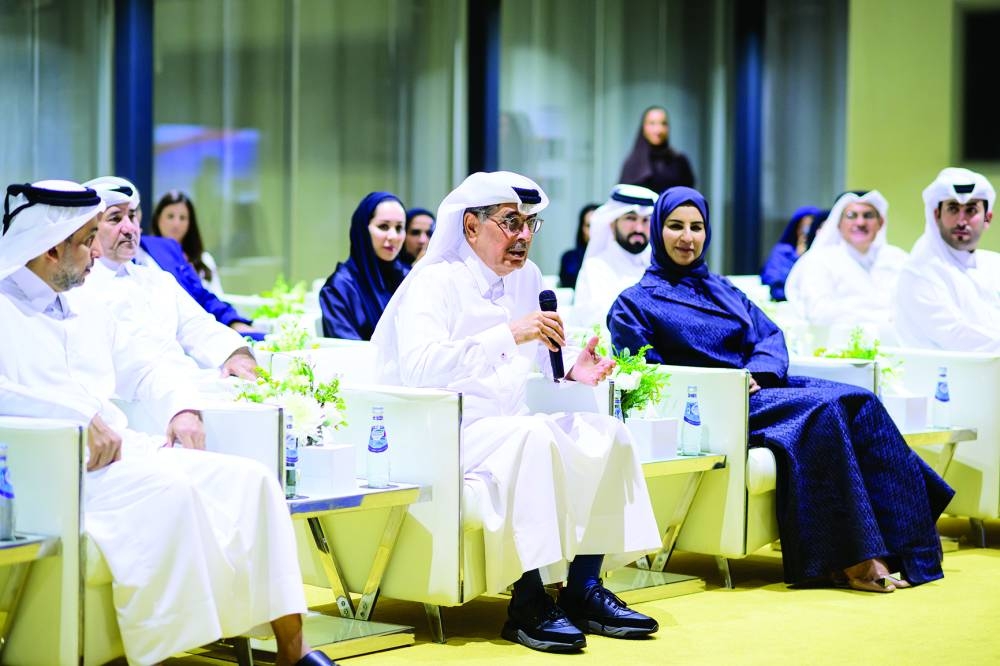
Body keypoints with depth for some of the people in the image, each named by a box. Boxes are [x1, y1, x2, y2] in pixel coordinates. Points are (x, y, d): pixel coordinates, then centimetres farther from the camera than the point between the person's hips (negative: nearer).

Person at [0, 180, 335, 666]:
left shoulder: (88, 317, 24)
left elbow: (147, 370, 32)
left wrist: (181, 409, 11)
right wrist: (82, 415, -24)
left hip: (124, 450, 8)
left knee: (251, 477, -8)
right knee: (169, 487, -34)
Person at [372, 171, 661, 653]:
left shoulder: (525, 278, 13)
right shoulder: (433, 283, -12)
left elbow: (541, 353, 26)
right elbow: (420, 368, -28)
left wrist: (571, 367, 1)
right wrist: (509, 333, -32)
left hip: (506, 427, 8)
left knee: (605, 433, -9)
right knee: (531, 438, -34)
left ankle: (582, 590, -9)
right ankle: (528, 608, -30)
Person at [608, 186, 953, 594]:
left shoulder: (722, 289, 25)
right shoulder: (635, 304, 6)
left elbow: (770, 335, 15)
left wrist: (758, 371, -9)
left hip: (764, 388, 7)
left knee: (861, 402, -19)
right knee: (823, 407, -29)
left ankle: (896, 545, -24)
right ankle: (851, 560, -32)